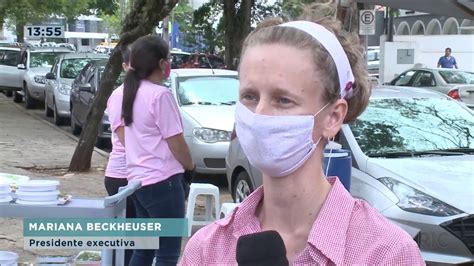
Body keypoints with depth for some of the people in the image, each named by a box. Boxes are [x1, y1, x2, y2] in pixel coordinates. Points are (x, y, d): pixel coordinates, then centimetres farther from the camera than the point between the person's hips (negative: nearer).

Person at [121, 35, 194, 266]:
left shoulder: (131, 93, 11)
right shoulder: (160, 94, -15)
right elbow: (176, 143, -13)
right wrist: (190, 165, 4)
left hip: (138, 178, 9)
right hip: (162, 180, -9)